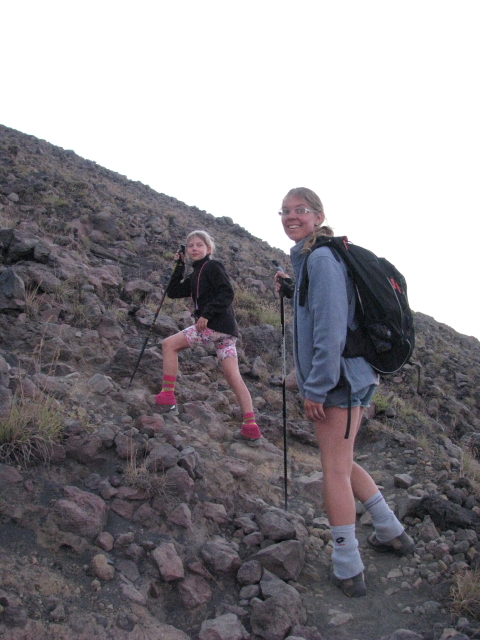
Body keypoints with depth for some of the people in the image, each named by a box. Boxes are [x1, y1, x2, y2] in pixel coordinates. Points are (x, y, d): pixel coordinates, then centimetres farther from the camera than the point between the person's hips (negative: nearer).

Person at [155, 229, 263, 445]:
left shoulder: (213, 266, -1)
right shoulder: (194, 276, 25)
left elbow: (227, 293, -12)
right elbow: (173, 292, 25)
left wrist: (207, 313, -19)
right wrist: (179, 266, 23)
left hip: (216, 324, -9)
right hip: (225, 330, 9)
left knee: (169, 344, 1)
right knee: (233, 375, 2)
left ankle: (167, 395, 2)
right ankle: (251, 427, -2)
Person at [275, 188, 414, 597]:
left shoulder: (321, 258, -14)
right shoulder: (309, 259, 17)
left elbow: (331, 327, -21)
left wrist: (316, 387, -21)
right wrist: (289, 291, 14)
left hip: (337, 378, -10)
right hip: (354, 376, 10)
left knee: (335, 470, -3)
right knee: (341, 464, 21)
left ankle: (348, 571, 6)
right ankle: (392, 534, 33)